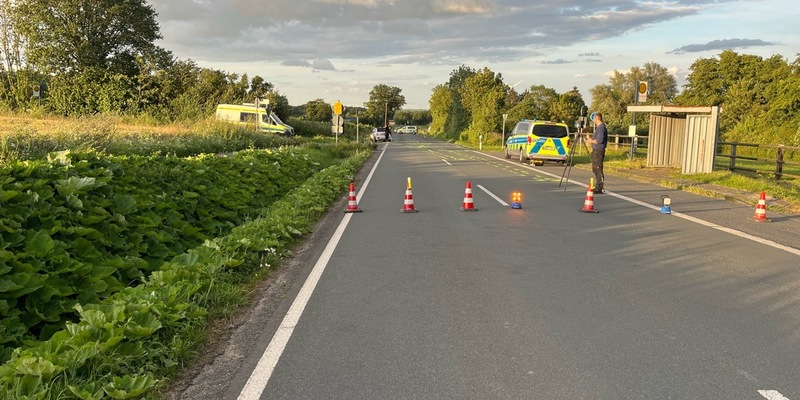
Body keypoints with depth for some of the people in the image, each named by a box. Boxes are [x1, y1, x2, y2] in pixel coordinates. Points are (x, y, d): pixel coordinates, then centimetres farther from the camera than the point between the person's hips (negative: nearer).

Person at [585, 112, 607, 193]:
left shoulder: (601, 127, -15)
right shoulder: (599, 127, 17)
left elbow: (600, 140, -22)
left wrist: (591, 141, -9)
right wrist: (592, 139, 15)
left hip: (598, 151, -11)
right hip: (596, 150, 11)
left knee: (598, 169, -9)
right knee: (595, 169, 15)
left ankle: (599, 189, -7)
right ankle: (598, 187, 21)